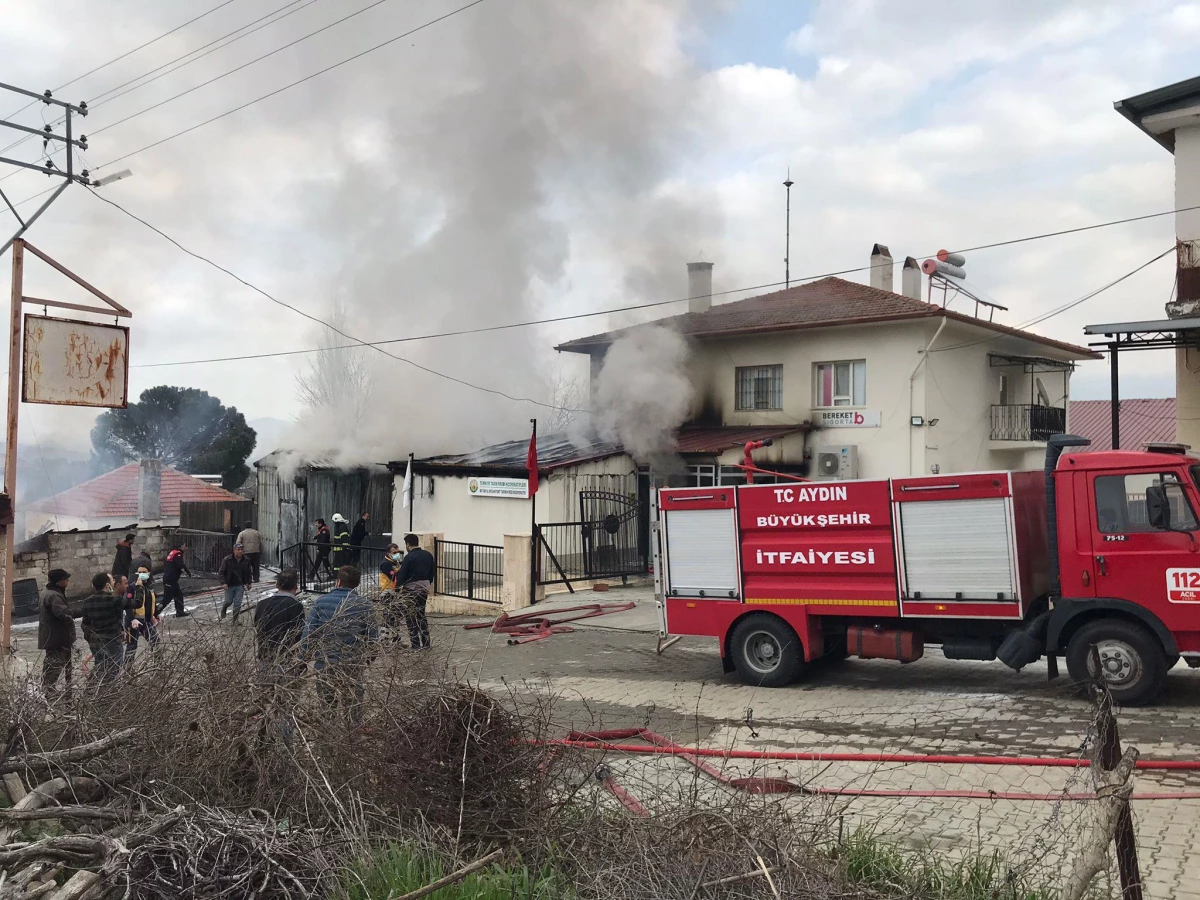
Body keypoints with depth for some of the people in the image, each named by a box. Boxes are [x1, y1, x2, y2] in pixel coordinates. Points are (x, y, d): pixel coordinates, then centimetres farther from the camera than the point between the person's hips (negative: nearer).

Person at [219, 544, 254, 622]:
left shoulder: (246, 560, 1)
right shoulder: (227, 560, -9)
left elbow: (249, 573, 14)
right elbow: (221, 572, -5)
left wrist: (248, 582, 8)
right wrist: (224, 582, -14)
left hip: (240, 586, 2)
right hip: (229, 586, -2)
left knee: (238, 604, -2)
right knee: (229, 601, 7)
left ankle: (235, 620, 9)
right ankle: (223, 609, 42)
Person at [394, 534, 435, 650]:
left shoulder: (409, 557, -14)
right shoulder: (428, 555, 7)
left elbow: (402, 575, -14)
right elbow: (432, 572, 12)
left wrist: (398, 584, 4)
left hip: (411, 589, -7)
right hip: (425, 588, 7)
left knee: (410, 617, 1)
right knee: (421, 615, 17)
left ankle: (416, 645, -1)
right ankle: (426, 644, 17)